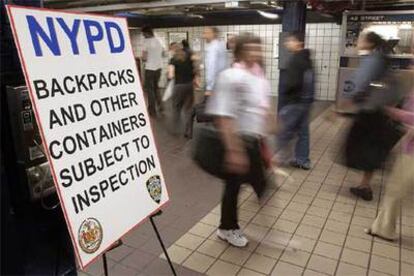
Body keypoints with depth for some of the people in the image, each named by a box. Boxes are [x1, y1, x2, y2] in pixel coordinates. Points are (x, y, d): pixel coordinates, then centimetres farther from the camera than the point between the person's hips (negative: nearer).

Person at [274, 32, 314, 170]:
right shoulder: (307, 59, 15)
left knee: (285, 132, 0)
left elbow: (293, 83, -23)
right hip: (306, 99, 9)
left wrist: (285, 91, -6)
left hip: (296, 101, -9)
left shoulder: (295, 60, -15)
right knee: (303, 131, 12)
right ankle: (303, 160, 17)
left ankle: (279, 156, 8)